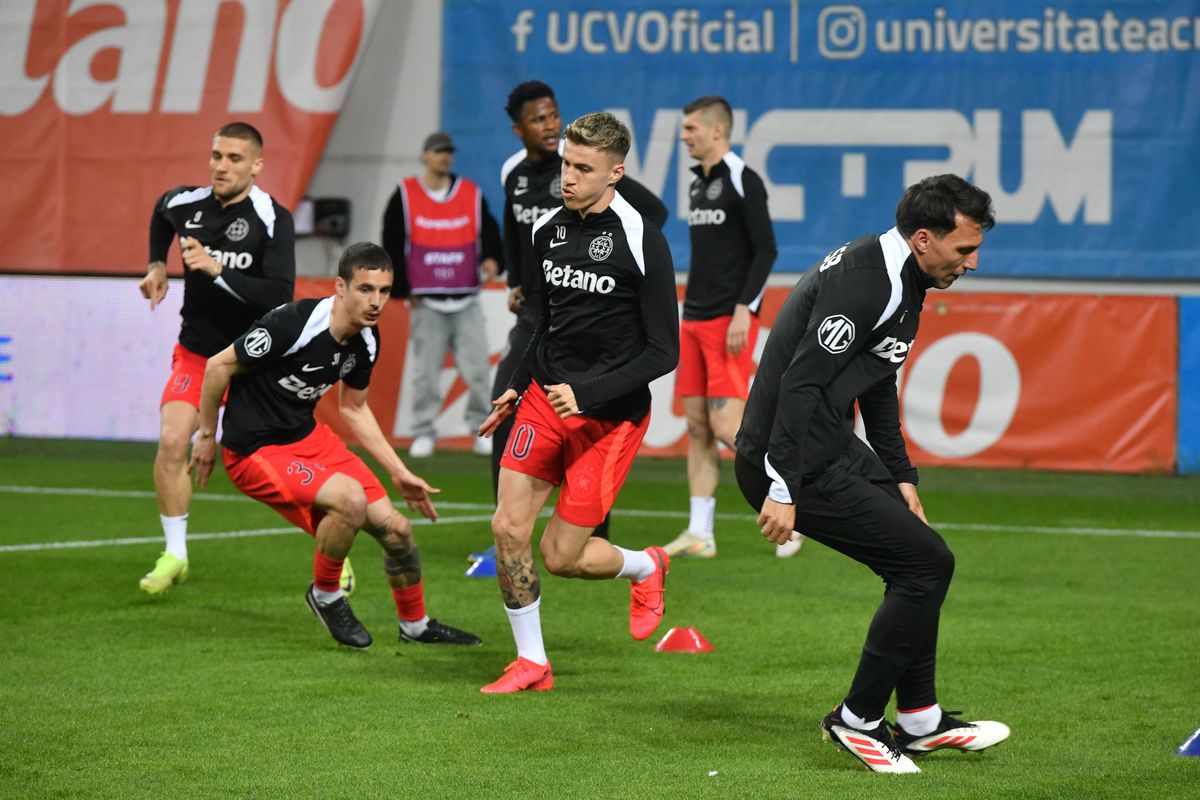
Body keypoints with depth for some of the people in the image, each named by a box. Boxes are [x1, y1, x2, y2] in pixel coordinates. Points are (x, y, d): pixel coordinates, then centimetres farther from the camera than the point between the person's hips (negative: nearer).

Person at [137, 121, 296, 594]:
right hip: (196, 352, 3)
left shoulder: (272, 219, -18)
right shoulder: (185, 204, -5)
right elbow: (160, 214, 23)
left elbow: (279, 297, -28)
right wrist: (157, 265, 12)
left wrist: (217, 270, -34)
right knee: (171, 441, -16)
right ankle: (174, 555, 0)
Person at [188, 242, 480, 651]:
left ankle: (415, 625, 29)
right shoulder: (294, 323, -26)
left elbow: (353, 407, 16)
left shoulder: (366, 341, -1)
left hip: (308, 436, 8)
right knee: (350, 497, -29)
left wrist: (400, 473, 15)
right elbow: (219, 365, -16)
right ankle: (326, 597, -3)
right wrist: (207, 436, -5)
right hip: (253, 451, -8)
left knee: (395, 528, 3)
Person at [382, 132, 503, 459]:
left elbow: (490, 234, 11)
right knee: (425, 371, 1)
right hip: (426, 302, -1)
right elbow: (392, 247, 3)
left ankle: (482, 430, 7)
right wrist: (404, 290, 0)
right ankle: (423, 433, 10)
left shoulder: (471, 193, 7)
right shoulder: (405, 195, 1)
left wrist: (491, 259, -10)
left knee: (477, 369, -3)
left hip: (466, 301, 1)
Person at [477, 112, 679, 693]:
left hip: (610, 417, -6)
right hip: (546, 399, 6)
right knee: (508, 528, -6)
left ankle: (646, 567, 29)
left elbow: (663, 353, -14)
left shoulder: (641, 243, -15)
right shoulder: (548, 227, 4)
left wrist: (587, 395, -20)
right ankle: (531, 663, 10)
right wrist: (518, 388, 17)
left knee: (562, 555, -3)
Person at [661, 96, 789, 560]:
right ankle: (699, 534, 5)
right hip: (694, 321, 8)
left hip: (730, 321, -8)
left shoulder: (742, 181, -9)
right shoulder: (698, 184, 16)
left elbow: (766, 250, -14)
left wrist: (743, 310, -20)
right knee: (697, 426, 4)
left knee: (726, 425, -13)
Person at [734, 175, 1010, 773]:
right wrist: (783, 489, -29)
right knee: (927, 562, -10)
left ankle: (919, 720, 26)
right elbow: (802, 382, -27)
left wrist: (900, 476, 22)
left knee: (918, 561, 17)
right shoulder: (865, 282, -22)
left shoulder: (897, 278, 12)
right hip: (799, 464, -11)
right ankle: (858, 719, 0)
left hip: (833, 448, 11)